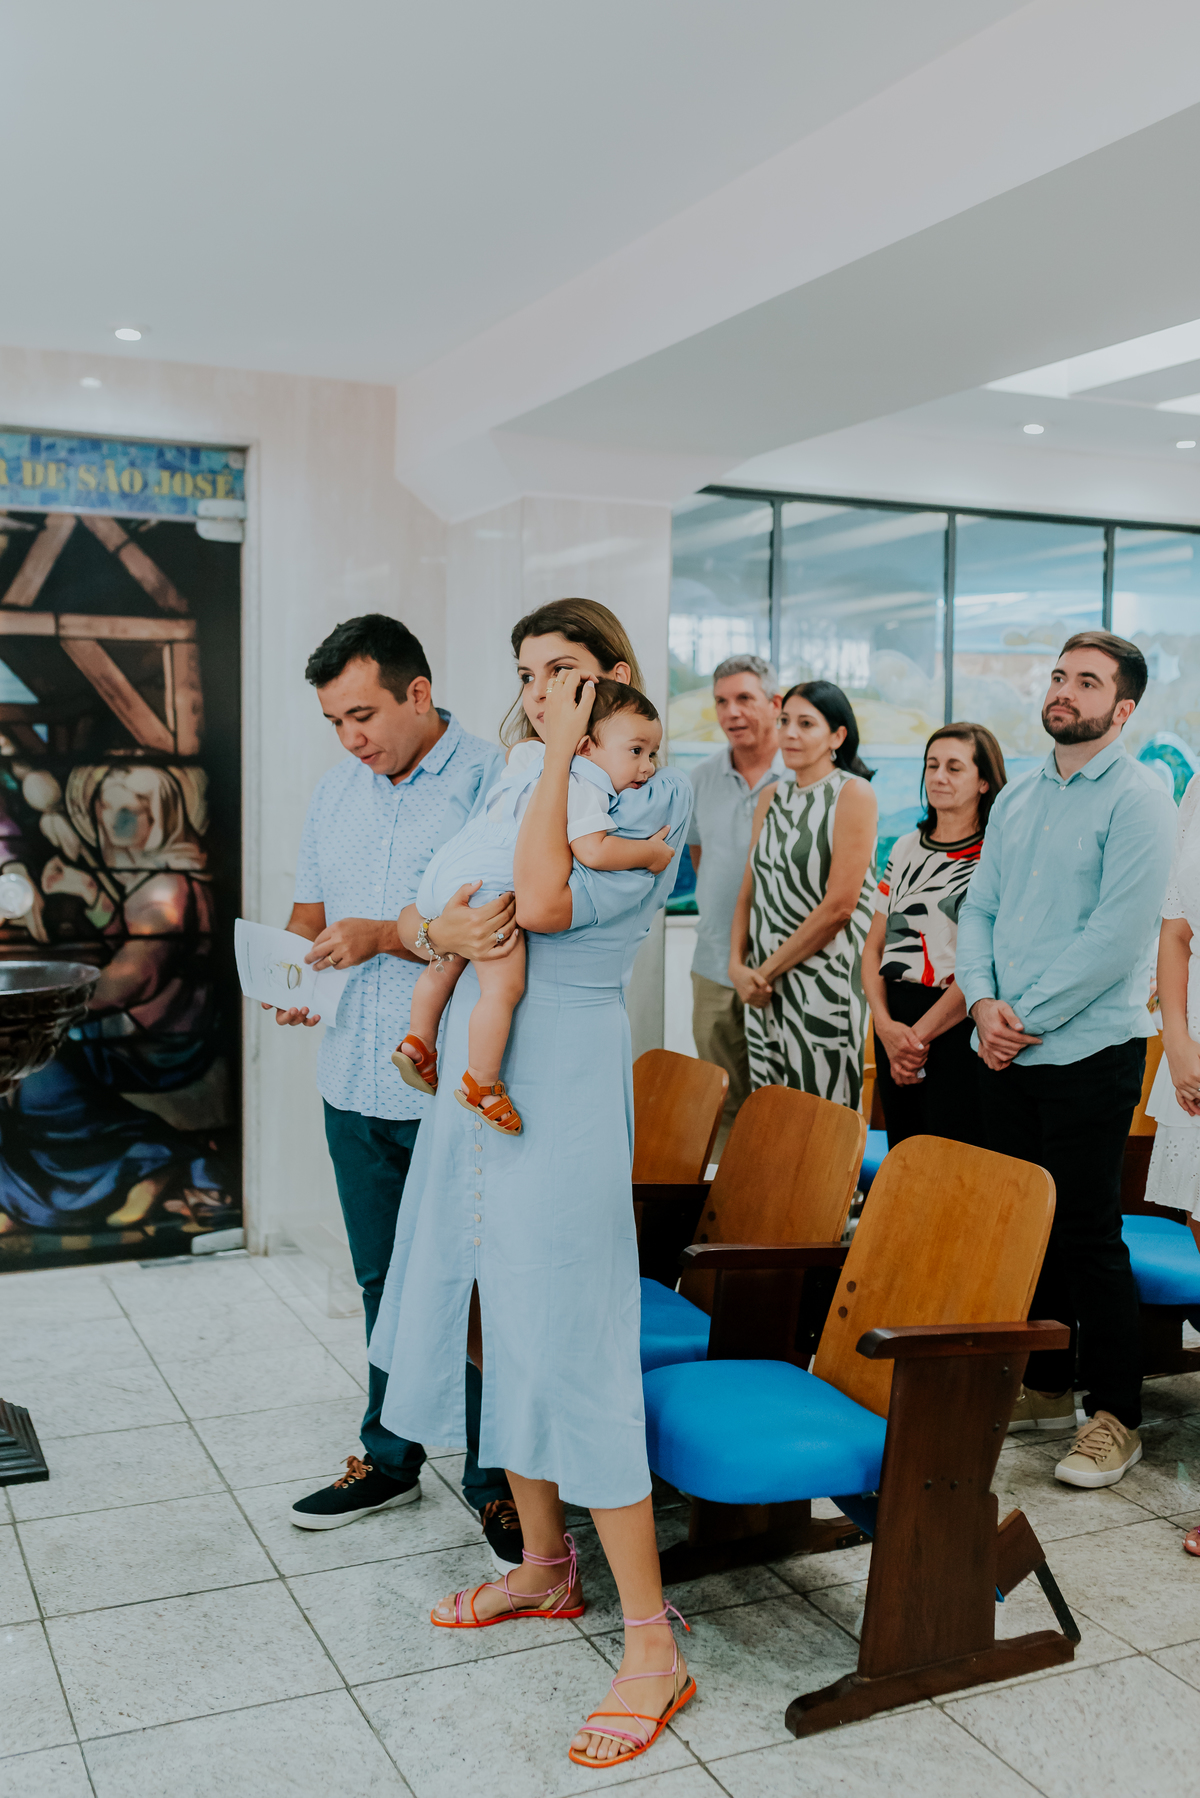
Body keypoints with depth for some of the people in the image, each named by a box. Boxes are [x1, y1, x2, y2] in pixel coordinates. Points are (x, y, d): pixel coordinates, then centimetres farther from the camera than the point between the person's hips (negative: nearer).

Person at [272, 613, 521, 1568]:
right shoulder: (336, 790, 11)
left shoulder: (491, 781, -12)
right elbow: (310, 907, 18)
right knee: (384, 1282, 19)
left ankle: (497, 1482, 20)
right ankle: (391, 1458, 35)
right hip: (357, 1080, 7)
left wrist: (385, 936, -23)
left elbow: (509, 925, -18)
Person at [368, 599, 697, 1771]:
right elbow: (421, 914, 19)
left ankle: (651, 1649, 3)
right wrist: (435, 928, -2)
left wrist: (563, 754, -17)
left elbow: (546, 904, -24)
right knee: (494, 1322, 15)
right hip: (479, 1072, 8)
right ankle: (545, 1567, 33)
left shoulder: (652, 796, -8)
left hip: (560, 1079, -8)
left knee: (564, 1343, -8)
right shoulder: (521, 786, 15)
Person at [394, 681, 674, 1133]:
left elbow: (516, 751, 41)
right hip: (486, 885, -11)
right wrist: (650, 852, -10)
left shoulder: (542, 756, 19)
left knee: (446, 964, 27)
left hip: (449, 868, 11)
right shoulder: (583, 789, -11)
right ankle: (481, 1085, -10)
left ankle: (417, 1042, 37)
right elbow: (594, 851, -25)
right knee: (505, 986, -13)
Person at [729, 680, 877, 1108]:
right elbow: (749, 892, 12)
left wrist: (769, 969, -10)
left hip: (824, 982, -6)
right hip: (765, 989, 6)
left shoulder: (853, 794, -7)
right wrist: (738, 965, -4)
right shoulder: (771, 797, 14)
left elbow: (840, 905, -13)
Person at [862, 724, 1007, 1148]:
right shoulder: (905, 849, 12)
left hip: (958, 1028, -6)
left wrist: (921, 1033, -13)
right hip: (895, 1025, 6)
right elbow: (874, 947, 10)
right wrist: (886, 1025, -5)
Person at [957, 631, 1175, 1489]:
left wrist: (1030, 1019, -15)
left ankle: (1115, 1416, 11)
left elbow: (1119, 931, -17)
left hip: (1089, 1050, -7)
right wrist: (984, 1001, -5)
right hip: (1008, 1054, 7)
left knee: (1087, 1234, -3)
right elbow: (979, 909, 12)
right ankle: (1044, 1386, 28)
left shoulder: (1138, 797, -9)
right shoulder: (1016, 799, 14)